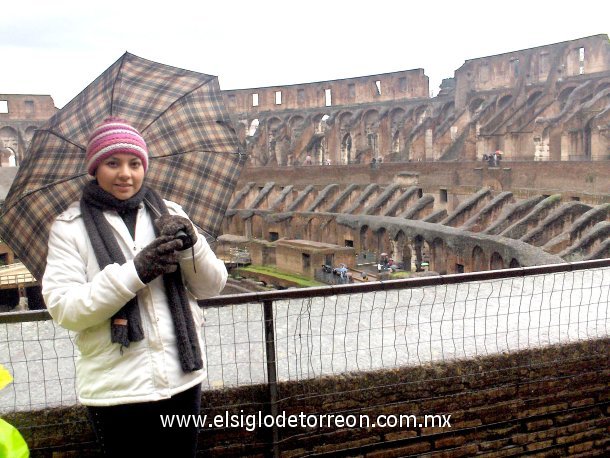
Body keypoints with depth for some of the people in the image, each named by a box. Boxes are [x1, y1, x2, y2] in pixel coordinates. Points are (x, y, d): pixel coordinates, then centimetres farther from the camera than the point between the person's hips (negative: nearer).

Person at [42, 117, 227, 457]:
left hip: (183, 380, 3)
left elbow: (212, 287, 2)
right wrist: (136, 271, -22)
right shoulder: (70, 228, -4)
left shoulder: (170, 214, 4)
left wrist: (191, 244, -18)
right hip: (115, 390, -3)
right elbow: (64, 310, -12)